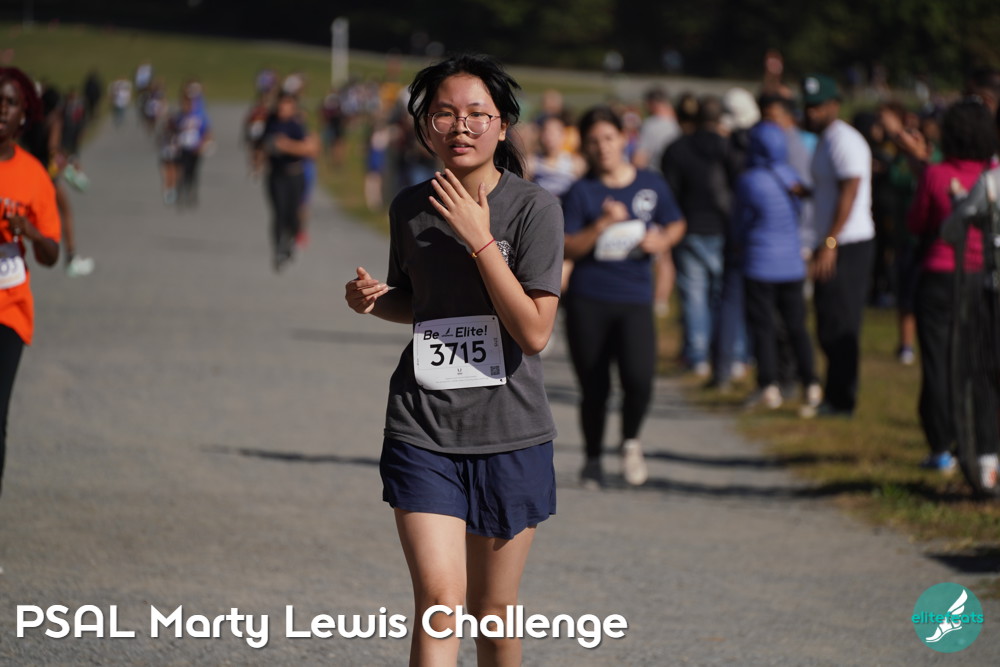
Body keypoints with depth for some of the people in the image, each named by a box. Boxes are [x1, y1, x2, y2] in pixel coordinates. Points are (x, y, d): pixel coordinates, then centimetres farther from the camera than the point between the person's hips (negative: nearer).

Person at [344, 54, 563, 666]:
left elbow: (534, 332, -16)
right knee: (440, 600, -12)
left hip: (509, 436, -2)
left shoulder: (534, 208, -9)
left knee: (492, 609, 9)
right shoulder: (410, 208, 3)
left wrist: (480, 240, -20)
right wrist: (374, 300, -1)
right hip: (423, 432, 2)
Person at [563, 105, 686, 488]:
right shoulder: (581, 193, -1)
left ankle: (630, 441, 8)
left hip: (635, 301, 1)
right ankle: (593, 458, 27)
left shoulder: (651, 184, 6)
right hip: (588, 302, 0)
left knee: (639, 378, -20)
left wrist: (662, 240, -1)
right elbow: (566, 249, -8)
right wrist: (603, 224, -20)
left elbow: (676, 224, 20)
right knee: (594, 389, 5)